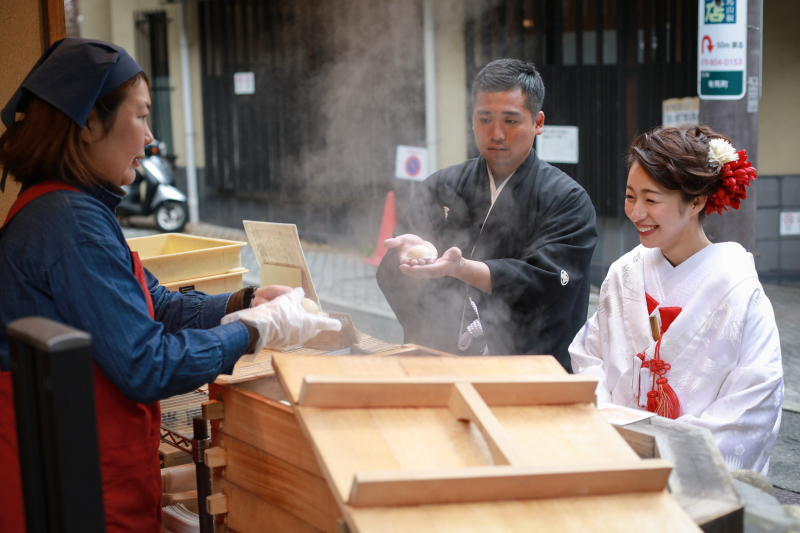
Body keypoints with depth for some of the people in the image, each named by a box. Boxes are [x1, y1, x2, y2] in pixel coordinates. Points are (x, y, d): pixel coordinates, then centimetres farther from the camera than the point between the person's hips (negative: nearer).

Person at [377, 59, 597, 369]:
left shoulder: (568, 200, 3)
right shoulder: (440, 189, 13)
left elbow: (540, 281, -11)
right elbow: (391, 278, 5)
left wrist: (459, 267, -25)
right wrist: (413, 254, -18)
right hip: (437, 364, 2)